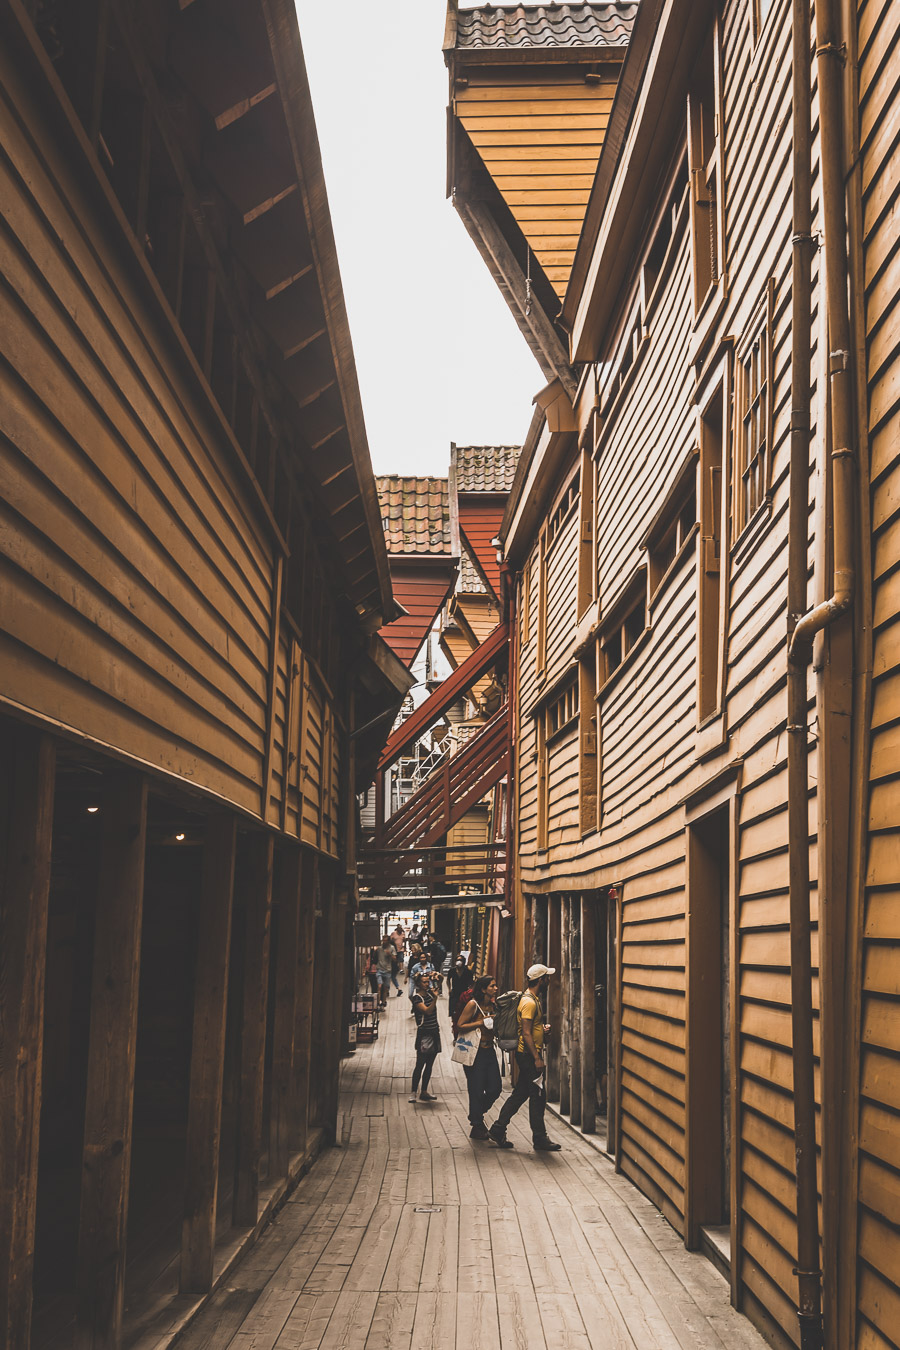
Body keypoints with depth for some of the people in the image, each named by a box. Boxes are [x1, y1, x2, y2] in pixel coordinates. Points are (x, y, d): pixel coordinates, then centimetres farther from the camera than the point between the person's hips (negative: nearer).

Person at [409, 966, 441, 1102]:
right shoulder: (417, 998, -11)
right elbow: (427, 1011, -23)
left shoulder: (430, 993, 7)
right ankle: (414, 1093, -6)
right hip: (424, 1033, -7)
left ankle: (424, 1092, 17)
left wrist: (435, 977, 0)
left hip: (434, 1032, 7)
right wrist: (435, 999, -35)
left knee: (429, 1065, 10)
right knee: (420, 1064, -8)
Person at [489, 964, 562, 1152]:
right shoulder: (529, 1002, -18)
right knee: (538, 1096, -3)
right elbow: (526, 1034, -22)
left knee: (520, 1093, 13)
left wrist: (542, 1028, 7)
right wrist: (537, 1058, -23)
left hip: (531, 1055, 10)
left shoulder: (534, 999, 15)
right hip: (529, 1055, -10)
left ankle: (498, 1129, 17)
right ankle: (540, 1138, 5)